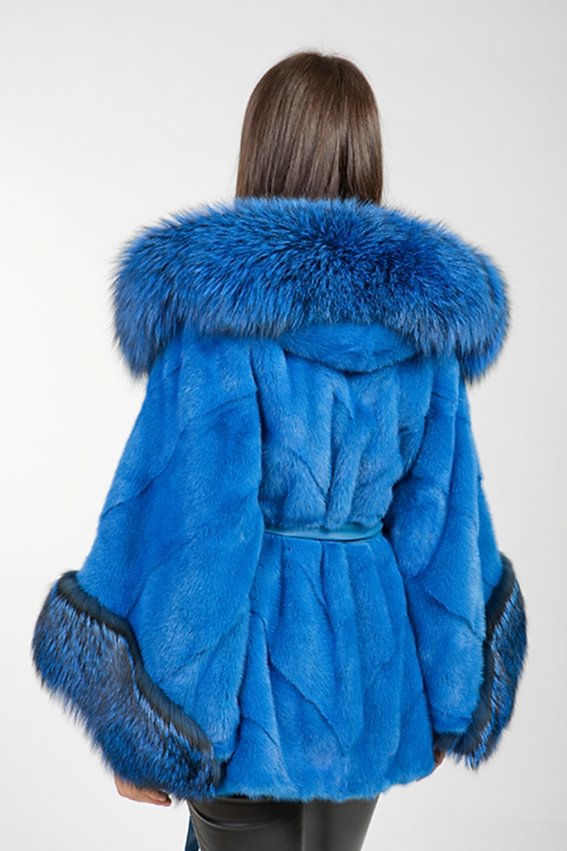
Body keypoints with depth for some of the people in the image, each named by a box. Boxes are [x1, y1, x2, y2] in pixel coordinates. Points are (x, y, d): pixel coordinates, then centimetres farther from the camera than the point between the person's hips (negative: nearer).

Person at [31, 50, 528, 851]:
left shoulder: (213, 307, -16)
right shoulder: (425, 319, -1)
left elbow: (192, 522, -18)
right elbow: (444, 514, 2)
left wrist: (138, 727, -8)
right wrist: (447, 697, 12)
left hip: (255, 675, -4)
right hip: (371, 658, 5)